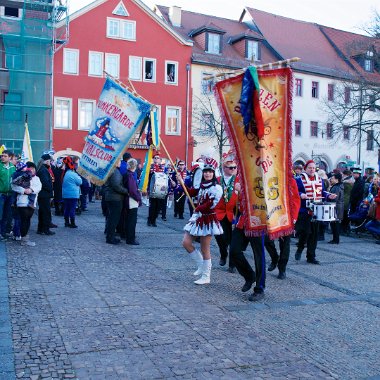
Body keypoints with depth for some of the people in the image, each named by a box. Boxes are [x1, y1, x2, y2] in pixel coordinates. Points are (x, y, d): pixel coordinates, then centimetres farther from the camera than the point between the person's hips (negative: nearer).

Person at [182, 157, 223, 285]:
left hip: (208, 220, -8)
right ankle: (201, 265, 23)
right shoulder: (202, 185, 10)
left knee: (204, 249, -1)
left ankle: (205, 277, 12)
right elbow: (191, 192, 21)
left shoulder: (216, 188, -14)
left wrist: (198, 209, -15)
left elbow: (211, 204, -23)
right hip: (197, 218, 8)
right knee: (186, 242, 5)